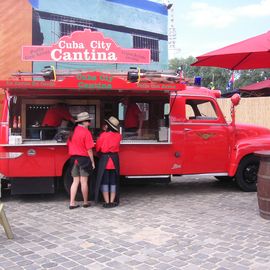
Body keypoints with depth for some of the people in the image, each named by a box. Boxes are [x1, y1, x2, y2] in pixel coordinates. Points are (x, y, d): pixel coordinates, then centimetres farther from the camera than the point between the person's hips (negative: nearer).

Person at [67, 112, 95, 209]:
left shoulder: (73, 131, 8)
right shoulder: (86, 132, -12)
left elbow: (69, 145, 14)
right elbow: (89, 149, -13)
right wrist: (92, 161, -7)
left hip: (74, 158, 6)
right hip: (84, 158, -6)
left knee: (75, 181, 10)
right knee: (84, 181, 3)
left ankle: (72, 203, 8)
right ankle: (85, 202, 15)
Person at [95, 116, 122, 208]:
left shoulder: (103, 135, -11)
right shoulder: (118, 136, 0)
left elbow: (97, 148, -4)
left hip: (104, 159, -3)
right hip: (115, 159, 3)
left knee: (104, 181, 5)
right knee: (113, 181, 12)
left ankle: (107, 202, 4)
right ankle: (112, 202, 11)